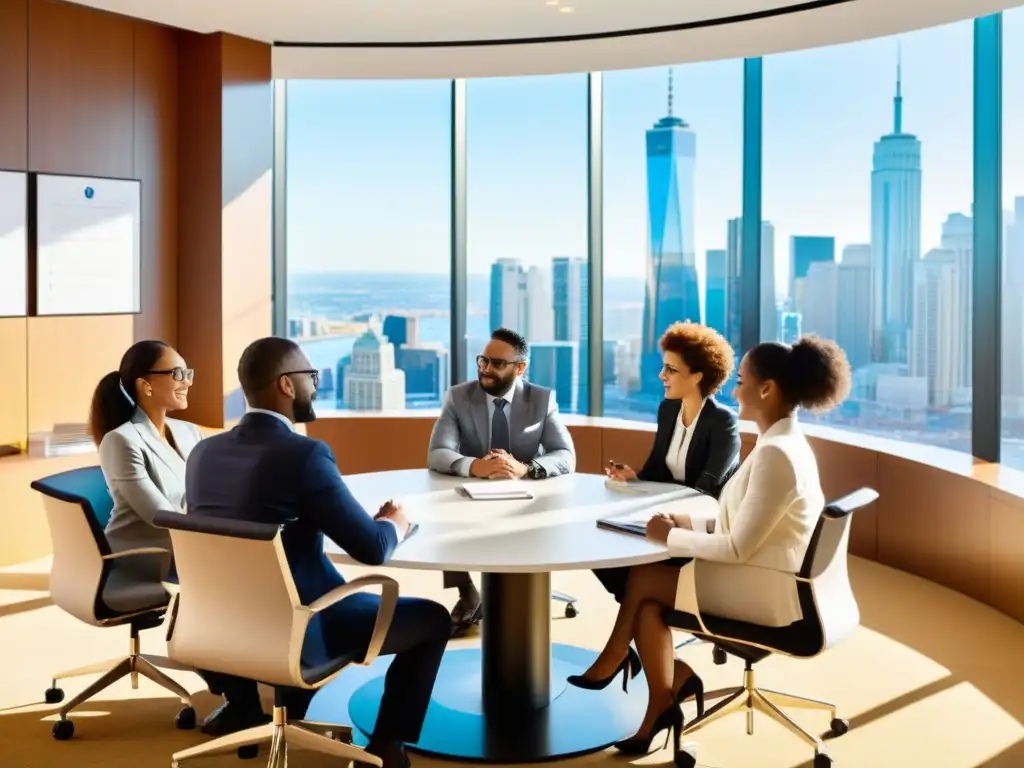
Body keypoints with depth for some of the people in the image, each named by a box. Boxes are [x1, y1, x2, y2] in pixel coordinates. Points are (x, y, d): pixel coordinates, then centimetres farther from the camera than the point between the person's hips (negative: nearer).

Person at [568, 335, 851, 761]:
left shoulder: (776, 453, -24)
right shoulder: (785, 442, 9)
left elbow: (737, 548, -23)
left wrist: (673, 536, -11)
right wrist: (689, 524, 4)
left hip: (767, 591, -9)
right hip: (763, 577, 9)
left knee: (641, 579, -3)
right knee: (646, 599, 1)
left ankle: (615, 659, 20)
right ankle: (660, 706, 7)